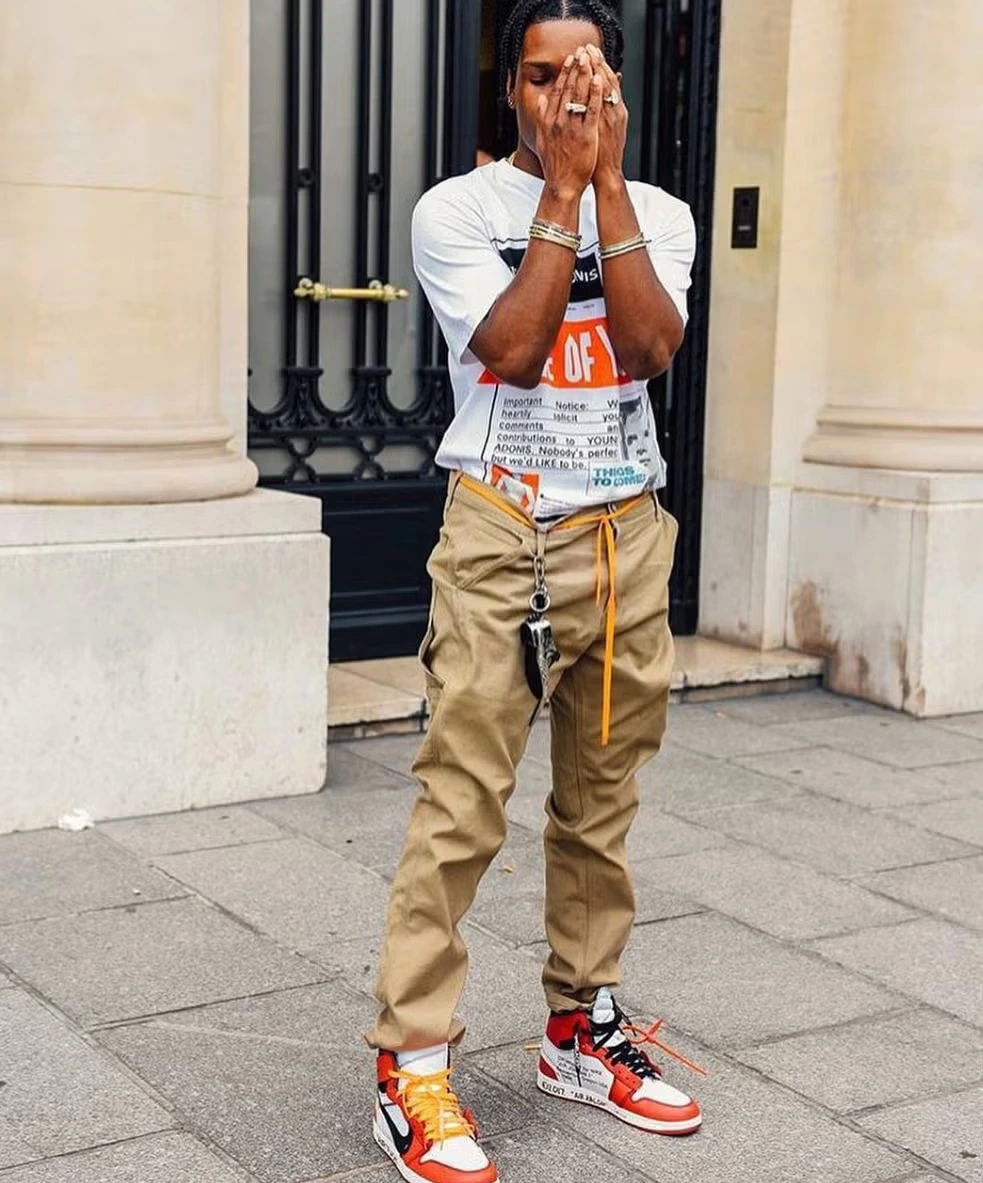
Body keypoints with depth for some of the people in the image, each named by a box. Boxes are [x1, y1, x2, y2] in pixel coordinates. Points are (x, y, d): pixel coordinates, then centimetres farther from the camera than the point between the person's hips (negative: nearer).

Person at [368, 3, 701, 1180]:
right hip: (499, 535, -4)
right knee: (461, 809, -7)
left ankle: (580, 1028, 25)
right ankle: (411, 1065, 1)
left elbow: (649, 346, -9)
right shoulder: (456, 210, -1)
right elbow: (511, 351, -16)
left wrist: (610, 177, -10)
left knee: (601, 805, 10)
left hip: (626, 539, 4)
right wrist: (563, 187, -11)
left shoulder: (659, 214, 9)